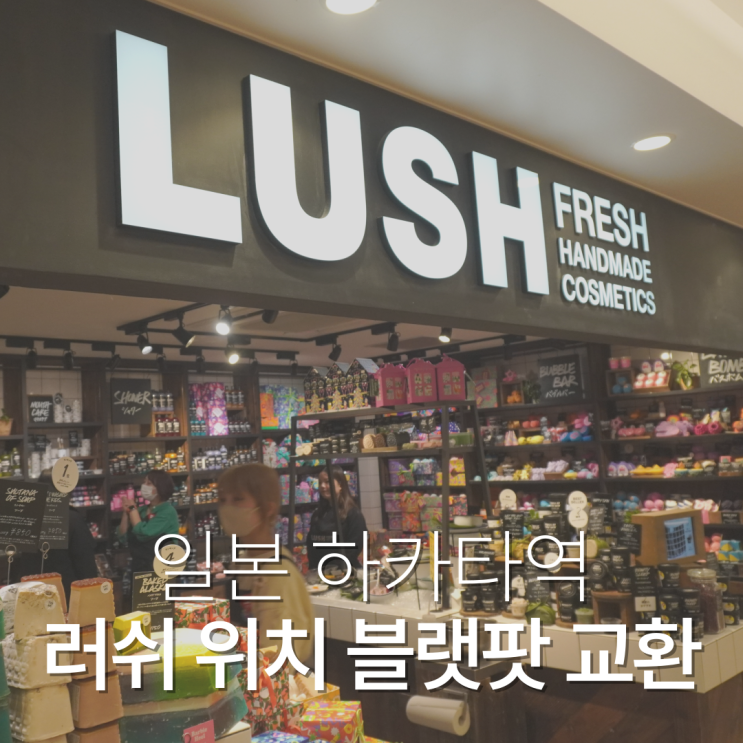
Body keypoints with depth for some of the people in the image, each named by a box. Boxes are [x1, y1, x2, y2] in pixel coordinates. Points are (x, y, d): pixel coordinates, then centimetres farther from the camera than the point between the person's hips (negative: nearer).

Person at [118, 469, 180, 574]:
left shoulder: (168, 512, -12)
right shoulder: (142, 510, 8)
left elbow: (143, 534, -22)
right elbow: (124, 538, 5)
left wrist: (132, 509, -10)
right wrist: (126, 512, -7)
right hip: (138, 567, 6)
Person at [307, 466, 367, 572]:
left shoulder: (354, 514, -7)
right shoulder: (317, 513, 12)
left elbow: (354, 547, -12)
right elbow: (311, 544, 11)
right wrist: (315, 569, -3)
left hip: (344, 573, -5)